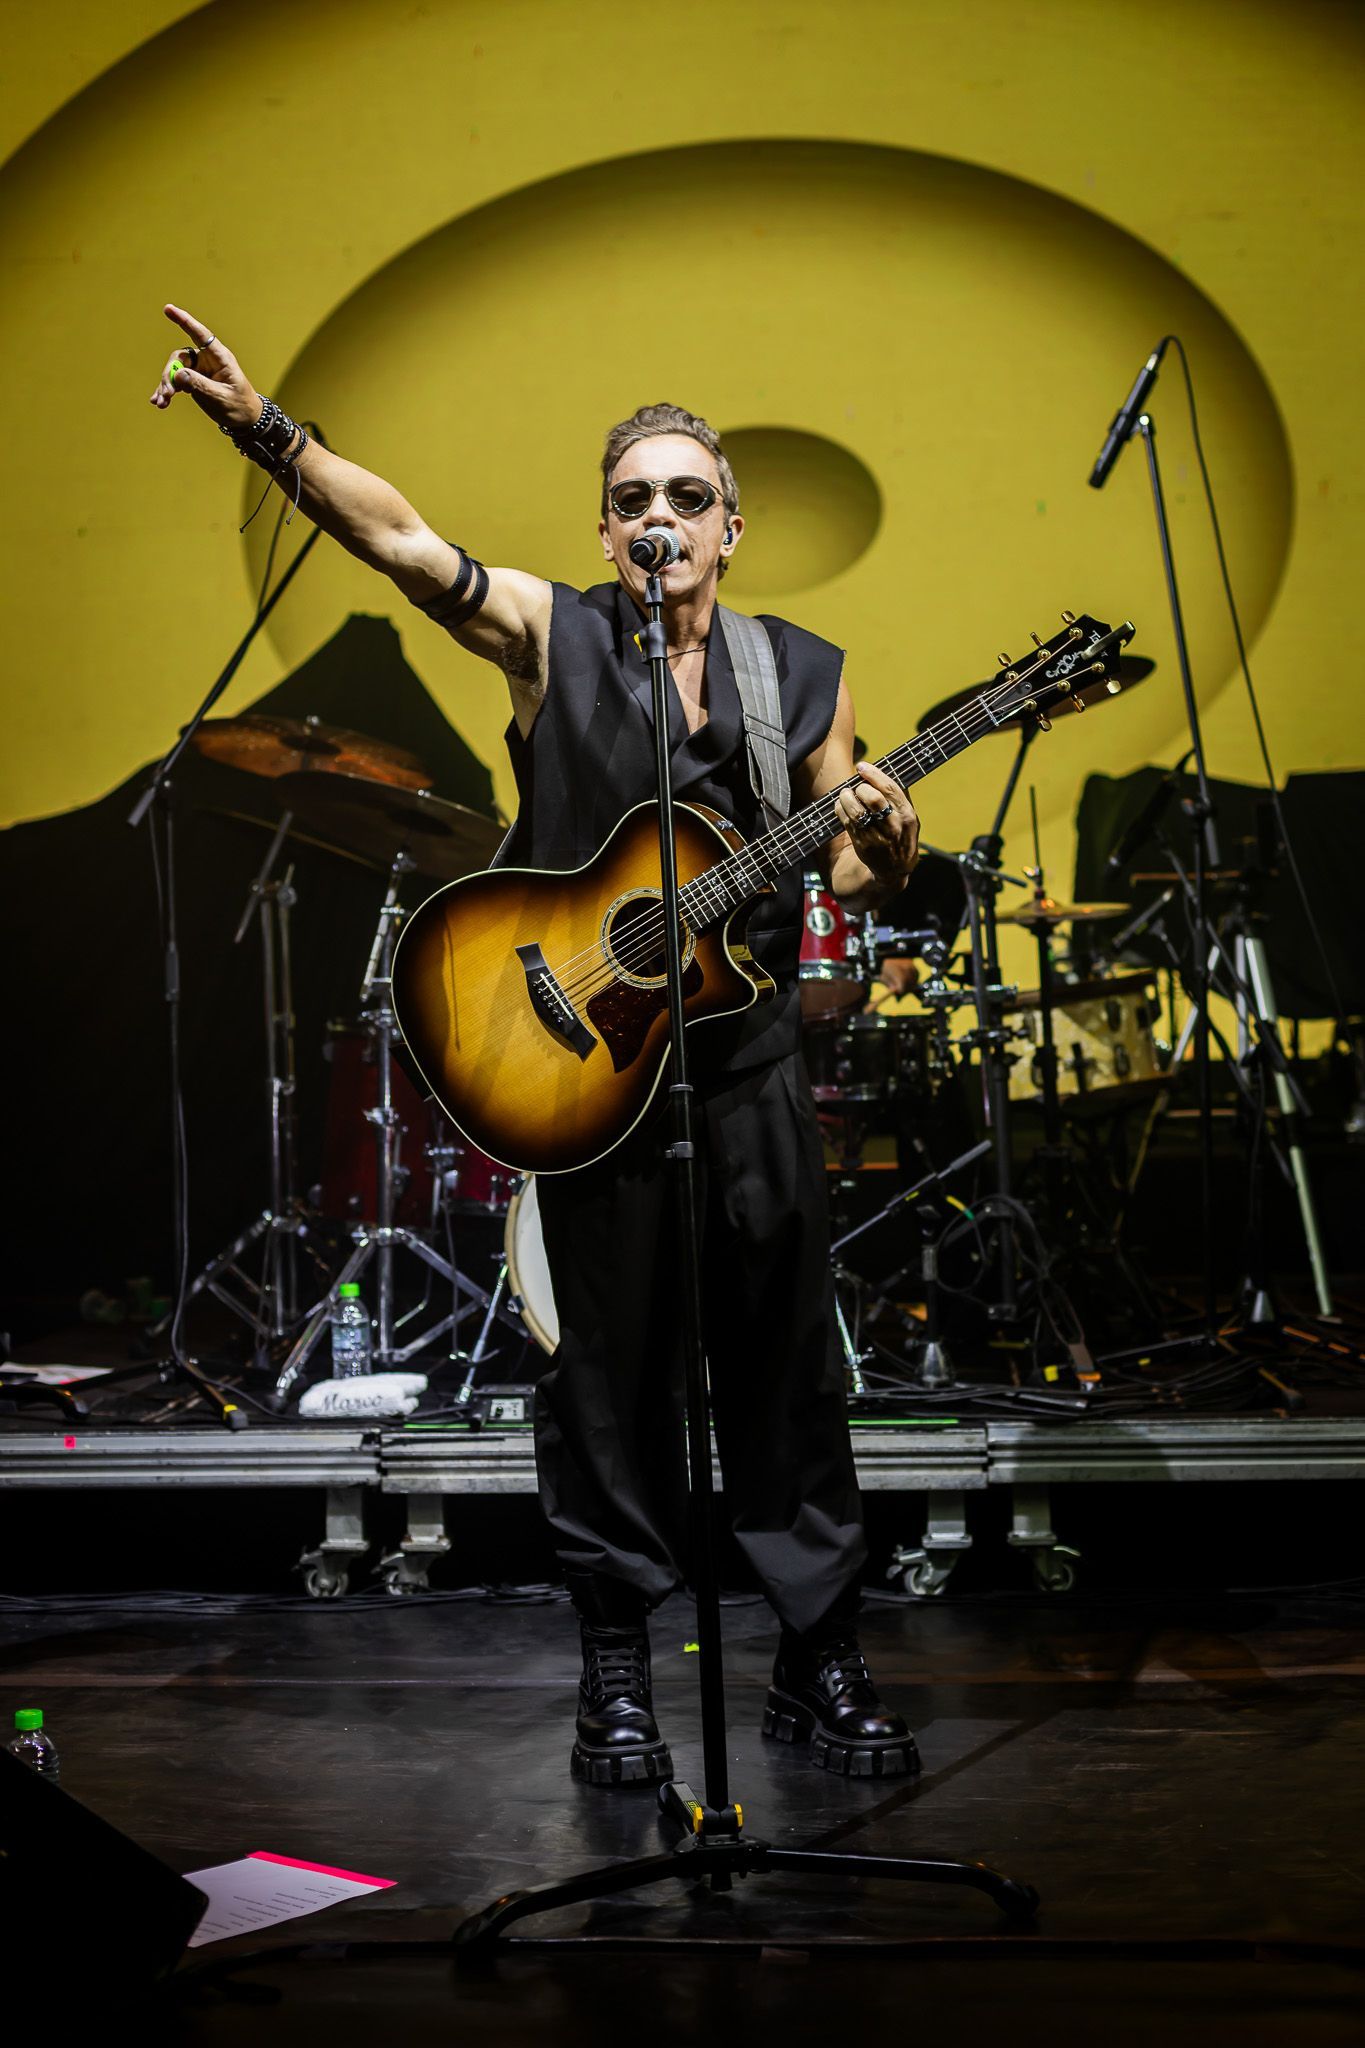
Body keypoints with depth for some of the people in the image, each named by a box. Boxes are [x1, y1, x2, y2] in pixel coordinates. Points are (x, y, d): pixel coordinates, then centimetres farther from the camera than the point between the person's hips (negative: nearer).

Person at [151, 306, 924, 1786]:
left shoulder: (804, 672, 8)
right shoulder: (548, 635, 1)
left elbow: (848, 882, 9)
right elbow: (400, 538, -13)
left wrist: (881, 857, -14)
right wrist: (262, 428, -26)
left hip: (748, 1046, 2)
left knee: (786, 1359, 6)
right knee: (608, 1366, 5)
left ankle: (821, 1664, 19)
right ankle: (615, 1673, 19)